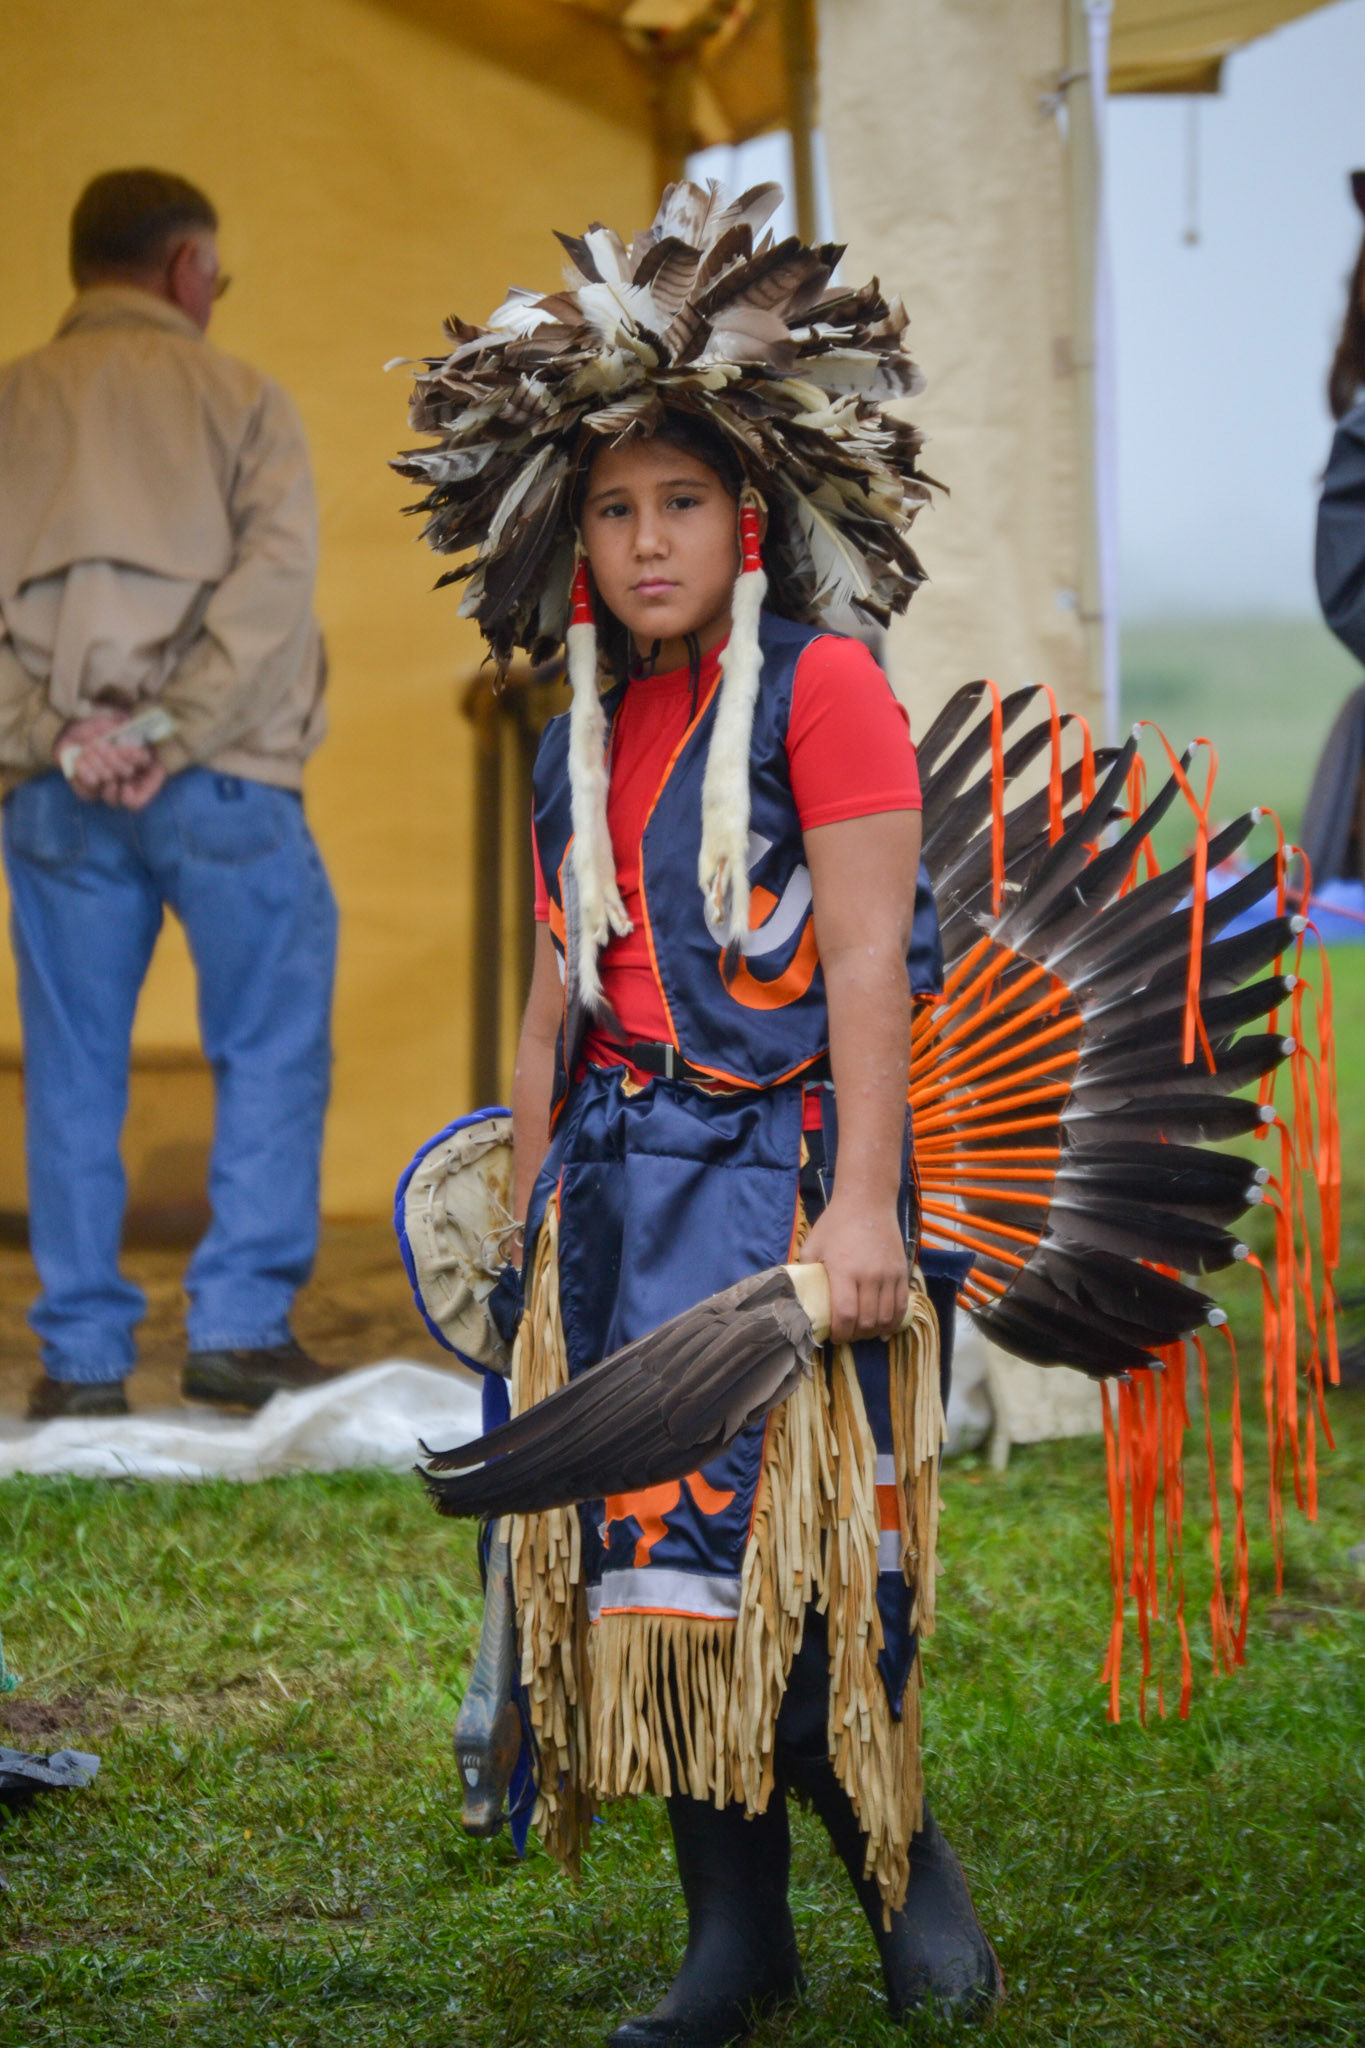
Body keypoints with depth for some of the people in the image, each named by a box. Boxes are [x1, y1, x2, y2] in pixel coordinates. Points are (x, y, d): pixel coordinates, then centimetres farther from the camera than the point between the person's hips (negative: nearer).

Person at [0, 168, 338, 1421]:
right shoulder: (237, 398, 6)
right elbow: (276, 572, -10)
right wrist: (171, 732, -14)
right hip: (223, 783, -2)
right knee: (270, 1053, 7)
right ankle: (242, 1325, 0)